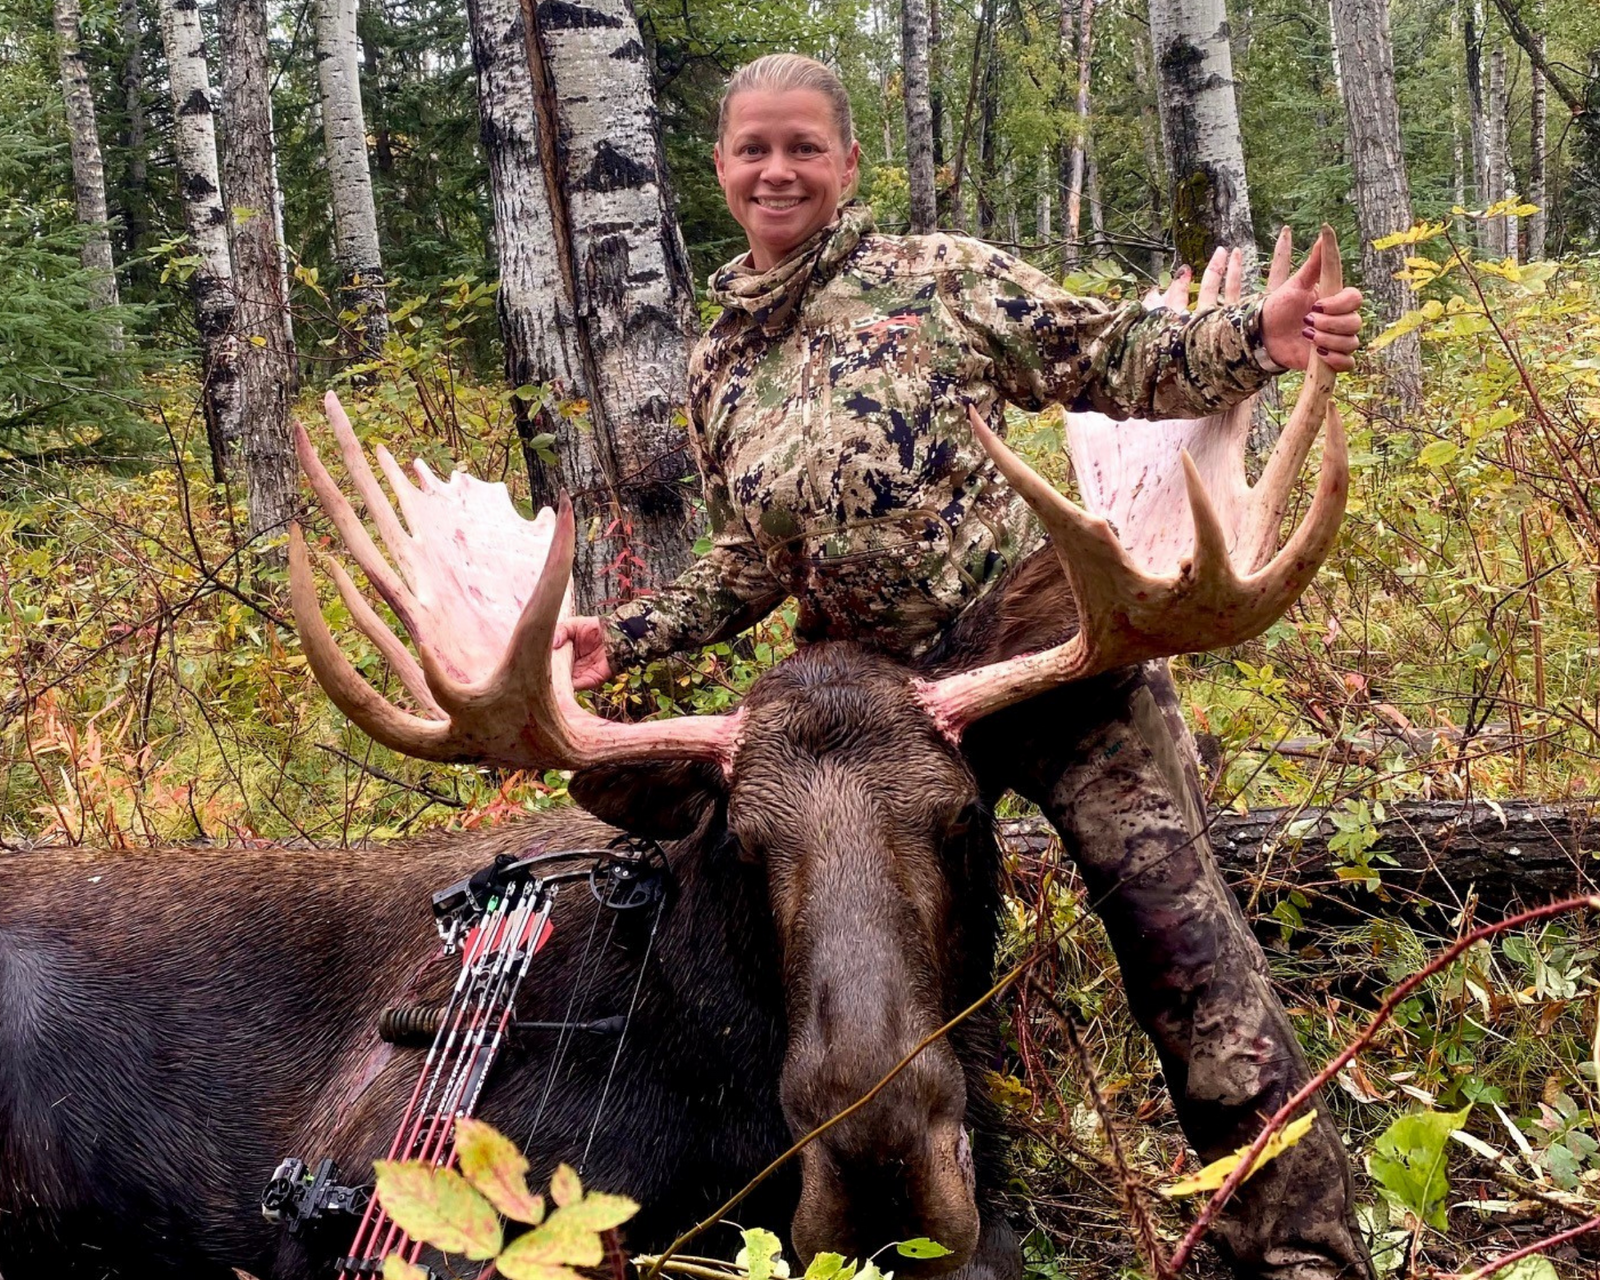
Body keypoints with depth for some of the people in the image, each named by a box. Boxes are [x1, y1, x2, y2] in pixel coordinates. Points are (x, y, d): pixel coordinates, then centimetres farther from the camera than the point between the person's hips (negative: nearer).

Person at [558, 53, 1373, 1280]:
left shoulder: (940, 276, 0)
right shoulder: (720, 373, 13)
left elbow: (1111, 359, -1)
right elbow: (752, 562, 21)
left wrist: (1253, 338, -17)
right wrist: (627, 635, 12)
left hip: (1054, 656, -5)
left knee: (1176, 921, -10)